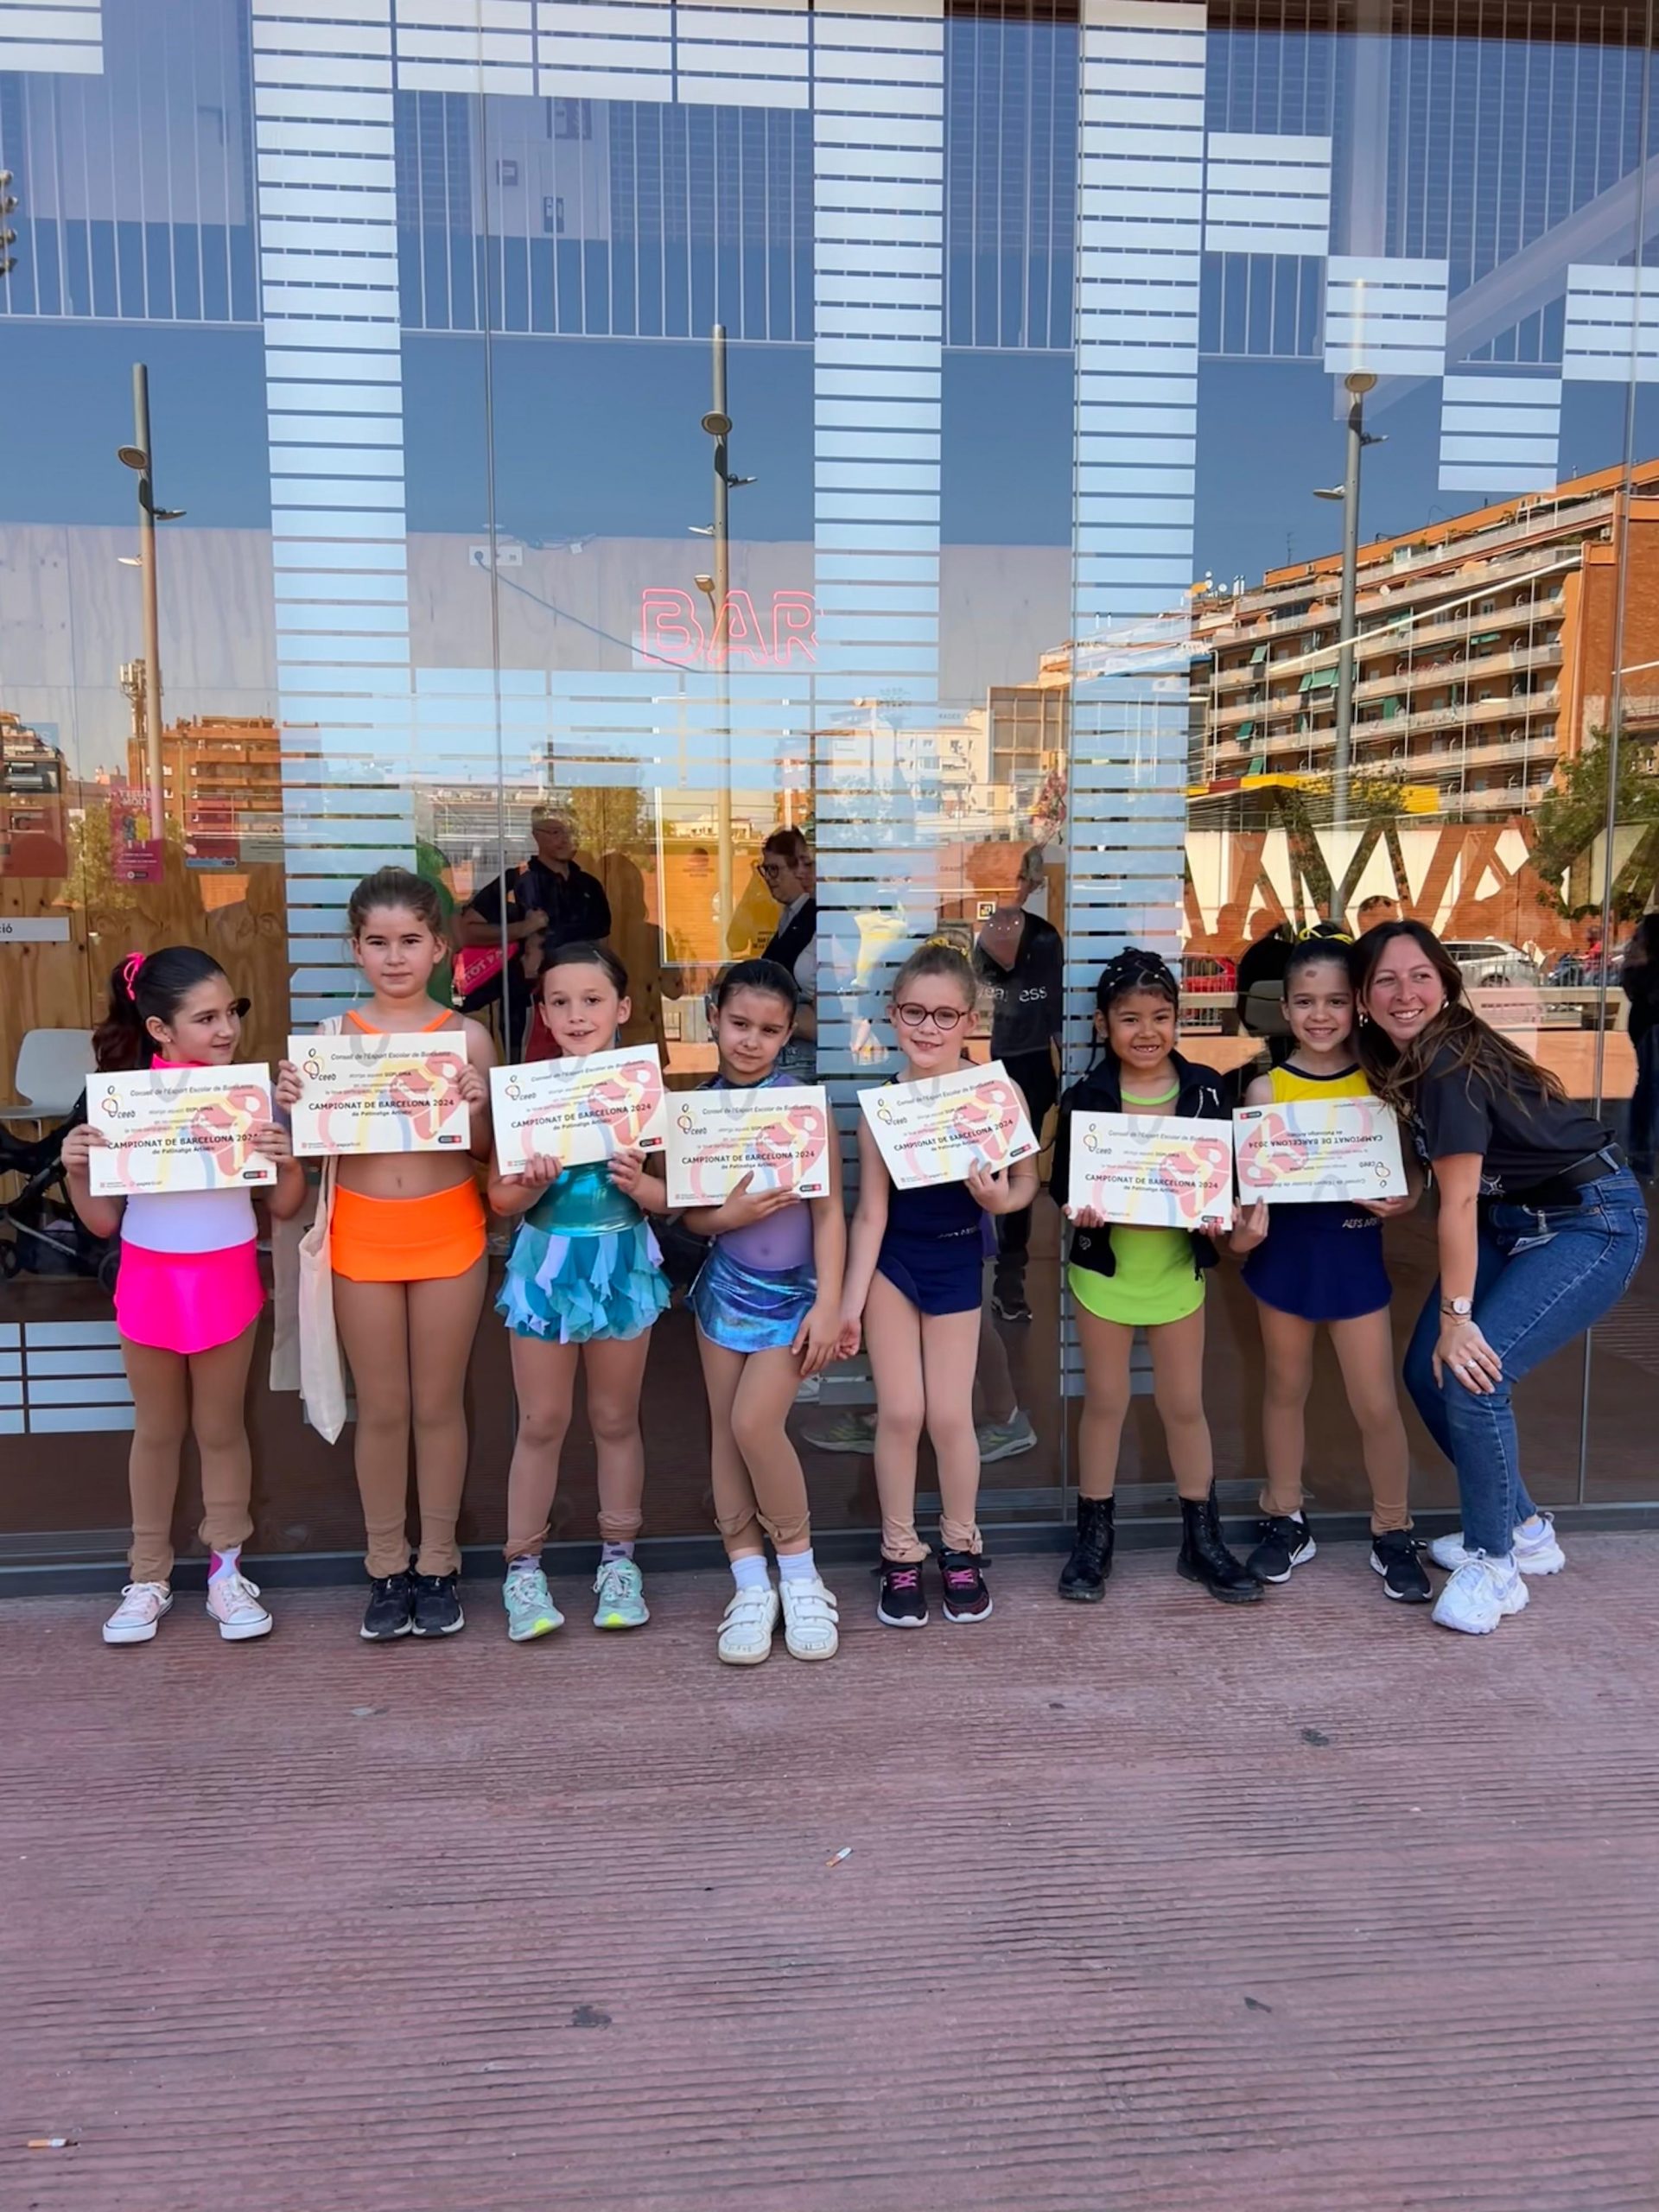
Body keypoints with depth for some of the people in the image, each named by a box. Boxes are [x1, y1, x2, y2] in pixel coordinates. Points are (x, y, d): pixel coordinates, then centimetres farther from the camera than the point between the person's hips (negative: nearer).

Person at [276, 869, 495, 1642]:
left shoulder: (468, 1037, -2)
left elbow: (485, 1150, 0)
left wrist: (476, 1107, -19)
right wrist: (292, 1103, -15)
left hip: (448, 1232, -1)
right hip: (362, 1234, 1)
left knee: (438, 1405, 10)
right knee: (381, 1410, 11)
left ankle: (438, 1563, 25)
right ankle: (386, 1566, 25)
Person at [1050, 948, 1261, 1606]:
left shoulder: (1205, 1090, -3)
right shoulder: (1085, 1097, -6)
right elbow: (1062, 1182, -3)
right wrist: (1079, 1208, -24)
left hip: (1177, 1267, 1)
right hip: (1104, 1267, -1)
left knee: (1184, 1403, 11)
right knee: (1104, 1401, 10)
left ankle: (1202, 1540, 25)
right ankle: (1094, 1536, 24)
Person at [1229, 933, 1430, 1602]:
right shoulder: (1267, 1089, -5)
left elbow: (1410, 1167, 3)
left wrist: (1404, 1198, -18)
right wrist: (1246, 1226, -26)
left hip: (1354, 1252, 0)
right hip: (1286, 1252, 0)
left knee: (1376, 1404, 3)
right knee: (1286, 1388, 15)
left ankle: (1392, 1533, 23)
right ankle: (1284, 1520, 31)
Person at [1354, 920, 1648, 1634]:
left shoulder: (1451, 1059, -25)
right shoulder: (1405, 1059, 0)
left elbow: (1458, 1200, -24)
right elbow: (1429, 1177, 7)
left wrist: (1456, 1315, -21)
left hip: (1592, 1223, -9)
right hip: (1511, 1220, 9)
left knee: (1472, 1377, -19)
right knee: (1428, 1373, 5)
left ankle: (1495, 1564, 1)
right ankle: (1523, 1530, 25)